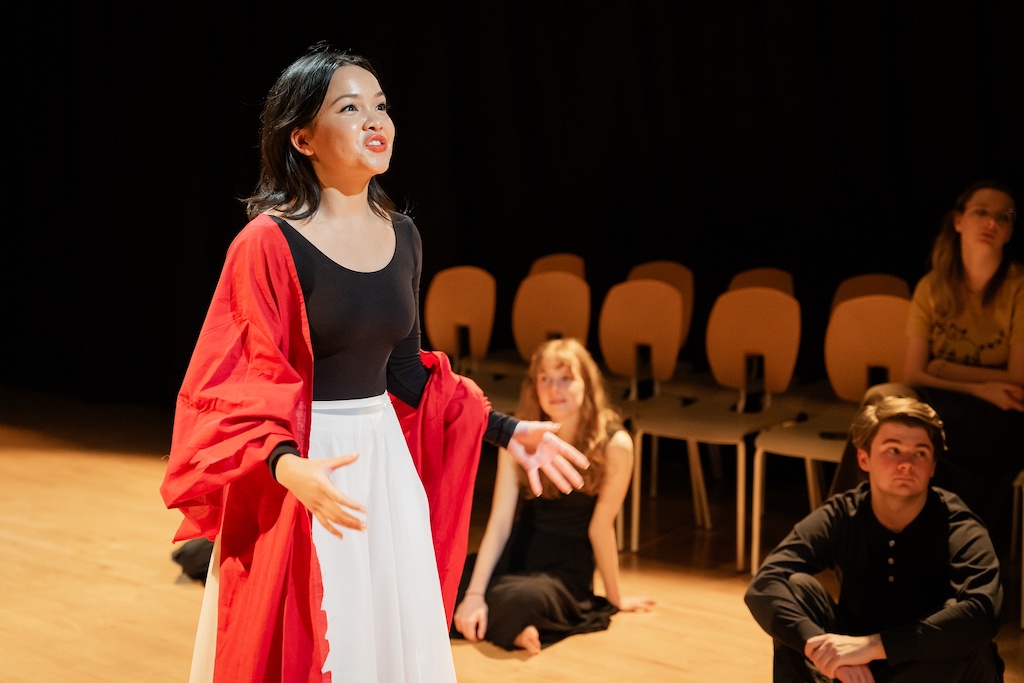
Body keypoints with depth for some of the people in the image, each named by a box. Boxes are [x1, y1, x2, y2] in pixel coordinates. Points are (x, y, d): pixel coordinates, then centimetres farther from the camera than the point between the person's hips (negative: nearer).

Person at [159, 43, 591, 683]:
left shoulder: (402, 235, 5)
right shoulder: (268, 243, -14)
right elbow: (243, 391, -15)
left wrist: (506, 431, 7)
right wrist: (289, 467, -33)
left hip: (386, 463, 6)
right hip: (301, 470, -6)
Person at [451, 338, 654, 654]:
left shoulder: (614, 444, -16)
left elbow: (600, 527, -8)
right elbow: (500, 520, -11)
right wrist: (474, 594, -20)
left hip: (568, 567, -3)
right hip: (518, 553, 4)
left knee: (518, 601, -37)